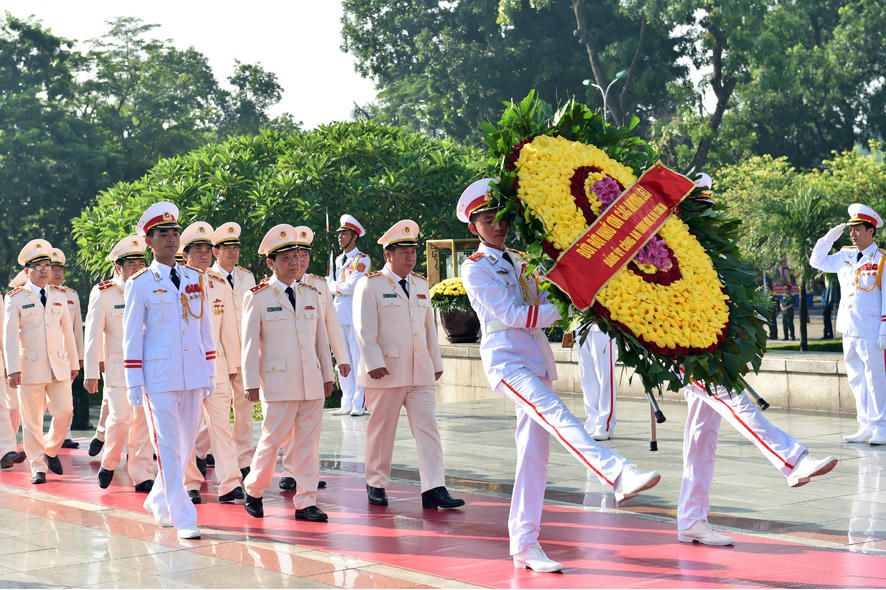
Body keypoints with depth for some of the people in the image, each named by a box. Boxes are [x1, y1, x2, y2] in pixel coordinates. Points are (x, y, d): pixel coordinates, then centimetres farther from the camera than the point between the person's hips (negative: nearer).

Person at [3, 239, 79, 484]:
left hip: (59, 366, 3)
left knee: (65, 411, -2)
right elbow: (10, 336, -6)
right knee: (31, 420, 1)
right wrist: (13, 369, -13)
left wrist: (74, 363, 15)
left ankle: (51, 451, 23)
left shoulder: (60, 296, 11)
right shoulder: (16, 298, -1)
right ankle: (38, 467, 12)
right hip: (30, 367, -3)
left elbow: (68, 331, 15)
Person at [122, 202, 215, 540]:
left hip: (193, 376, 4)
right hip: (159, 377, -4)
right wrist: (133, 383, -4)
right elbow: (132, 336, 0)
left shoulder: (196, 279, 10)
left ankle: (158, 503, 29)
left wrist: (210, 375, 11)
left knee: (186, 445, 10)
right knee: (168, 447, -4)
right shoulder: (140, 284, -1)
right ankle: (182, 518, -1)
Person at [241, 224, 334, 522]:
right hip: (278, 383, -4)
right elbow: (250, 342, -2)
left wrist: (328, 375, 14)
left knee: (308, 442, 4)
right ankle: (253, 490, 22)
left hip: (312, 383, 5)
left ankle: (305, 502, 9)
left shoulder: (311, 294, 12)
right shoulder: (258, 297, -1)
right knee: (272, 439, 0)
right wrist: (251, 382, -6)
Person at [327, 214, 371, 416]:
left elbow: (351, 287, -15)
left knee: (358, 360, -6)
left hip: (355, 315, -7)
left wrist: (333, 286, -2)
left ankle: (359, 404, -4)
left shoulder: (362, 259, -5)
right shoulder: (339, 260, 19)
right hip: (339, 315, 7)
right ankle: (347, 403, 11)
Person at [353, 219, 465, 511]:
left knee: (427, 427, -4)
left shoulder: (421, 284, 16)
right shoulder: (371, 284, -2)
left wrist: (436, 362, 21)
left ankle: (434, 489, -7)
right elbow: (364, 329, -9)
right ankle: (376, 484, 20)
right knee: (381, 430, 5)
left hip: (420, 372, 5)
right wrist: (374, 363, -18)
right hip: (386, 372, -5)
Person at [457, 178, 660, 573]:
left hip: (537, 362, 7)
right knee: (557, 415, -30)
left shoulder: (520, 262, 22)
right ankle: (618, 476, -48)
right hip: (505, 359, -7)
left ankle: (524, 546, 5)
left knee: (534, 456, 2)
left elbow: (545, 302, 24)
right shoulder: (475, 268, 0)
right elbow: (511, 314, -10)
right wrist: (563, 309, -11)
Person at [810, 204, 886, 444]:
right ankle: (866, 428, 18)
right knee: (856, 380, 11)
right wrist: (829, 238, 6)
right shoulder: (845, 255, 11)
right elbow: (817, 262, 19)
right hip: (849, 331, 6)